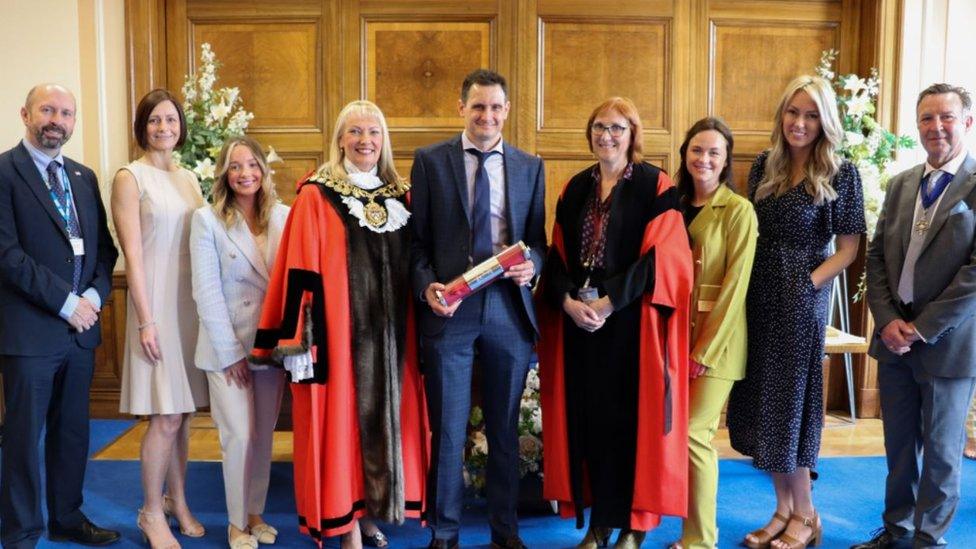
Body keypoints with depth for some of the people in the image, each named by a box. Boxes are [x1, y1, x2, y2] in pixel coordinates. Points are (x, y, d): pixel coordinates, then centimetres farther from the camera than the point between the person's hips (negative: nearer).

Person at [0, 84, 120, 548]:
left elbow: (104, 245, 12)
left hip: (82, 326, 6)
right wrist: (66, 302, -14)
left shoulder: (84, 177, 13)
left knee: (73, 432, 15)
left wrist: (94, 295, -5)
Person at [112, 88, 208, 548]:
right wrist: (146, 320, -14)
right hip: (157, 303, -5)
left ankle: (177, 501, 25)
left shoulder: (188, 178, 12)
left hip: (192, 302, 6)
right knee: (166, 417, -3)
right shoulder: (131, 178, -6)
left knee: (183, 411, 11)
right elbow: (132, 254, -10)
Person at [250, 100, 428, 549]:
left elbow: (412, 265, 13)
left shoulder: (400, 195, 10)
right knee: (341, 417, 1)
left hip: (390, 333, 5)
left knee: (385, 414, 11)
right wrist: (300, 339, -14)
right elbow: (300, 274, -8)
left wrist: (414, 329, 9)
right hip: (338, 330, -5)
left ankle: (372, 511, 27)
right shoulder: (316, 196, -4)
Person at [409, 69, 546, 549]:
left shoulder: (530, 167, 9)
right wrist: (426, 286, -13)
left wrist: (532, 264, -11)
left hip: (509, 310, 2)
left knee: (505, 428, 13)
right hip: (448, 311, -2)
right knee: (447, 429, 7)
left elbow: (538, 238, 10)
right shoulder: (430, 161, 3)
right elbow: (417, 238, 2)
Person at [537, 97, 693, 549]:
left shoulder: (655, 185, -2)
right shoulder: (575, 188, 12)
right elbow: (558, 255, 9)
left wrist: (608, 302, -15)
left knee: (630, 417, 1)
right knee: (589, 417, 7)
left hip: (632, 319, -4)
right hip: (578, 317, 4)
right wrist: (569, 300, -9)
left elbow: (662, 256, -10)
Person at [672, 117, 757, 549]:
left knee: (693, 433, -7)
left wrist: (704, 349, -14)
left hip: (715, 339, -5)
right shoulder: (675, 205, 10)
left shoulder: (738, 210, -7)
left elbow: (735, 284, -12)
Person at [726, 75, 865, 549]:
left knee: (788, 402, 3)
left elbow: (848, 247, -6)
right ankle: (783, 509, 25)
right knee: (763, 401, 9)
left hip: (802, 298, -5)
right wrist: (742, 285, 0)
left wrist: (809, 283, -15)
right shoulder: (764, 166, 6)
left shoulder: (840, 173, -7)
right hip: (759, 296, 5)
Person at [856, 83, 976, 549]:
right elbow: (876, 256, 7)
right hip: (893, 336, 5)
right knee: (899, 444, 16)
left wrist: (922, 329, -15)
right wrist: (888, 320, -5)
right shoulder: (900, 184, 8)